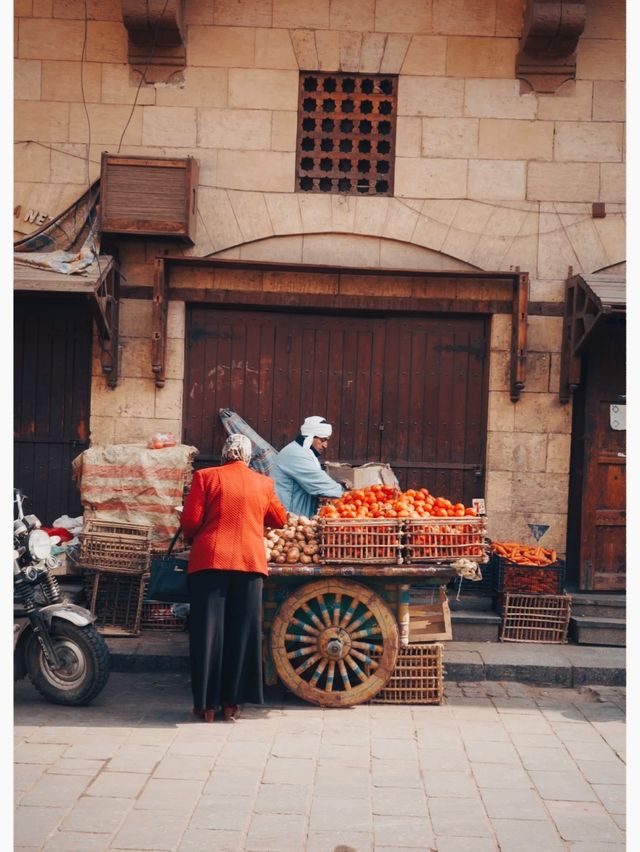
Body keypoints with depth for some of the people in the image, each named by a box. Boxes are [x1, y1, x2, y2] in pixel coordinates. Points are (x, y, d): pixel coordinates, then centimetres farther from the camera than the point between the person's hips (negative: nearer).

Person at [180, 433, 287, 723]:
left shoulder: (205, 477, 0)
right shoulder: (263, 483, 8)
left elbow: (190, 521, -3)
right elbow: (280, 519, 21)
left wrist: (192, 538, 18)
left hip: (210, 560, -1)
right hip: (251, 561, 2)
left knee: (208, 632, 5)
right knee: (241, 633, 9)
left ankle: (207, 704, 8)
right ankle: (231, 703, 12)